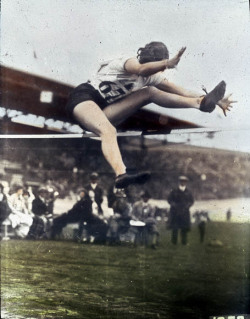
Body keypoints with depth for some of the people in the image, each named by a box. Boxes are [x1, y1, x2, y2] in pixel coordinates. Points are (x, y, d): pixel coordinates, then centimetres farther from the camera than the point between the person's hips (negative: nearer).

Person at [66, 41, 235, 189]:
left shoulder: (154, 77, 9)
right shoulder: (130, 62, -13)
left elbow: (183, 92, 6)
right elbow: (142, 69, -39)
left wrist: (217, 101, 2)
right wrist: (168, 63, -57)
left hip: (104, 109, 6)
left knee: (150, 92, -8)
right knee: (108, 130, -39)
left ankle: (201, 103, -20)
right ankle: (121, 174, -64)